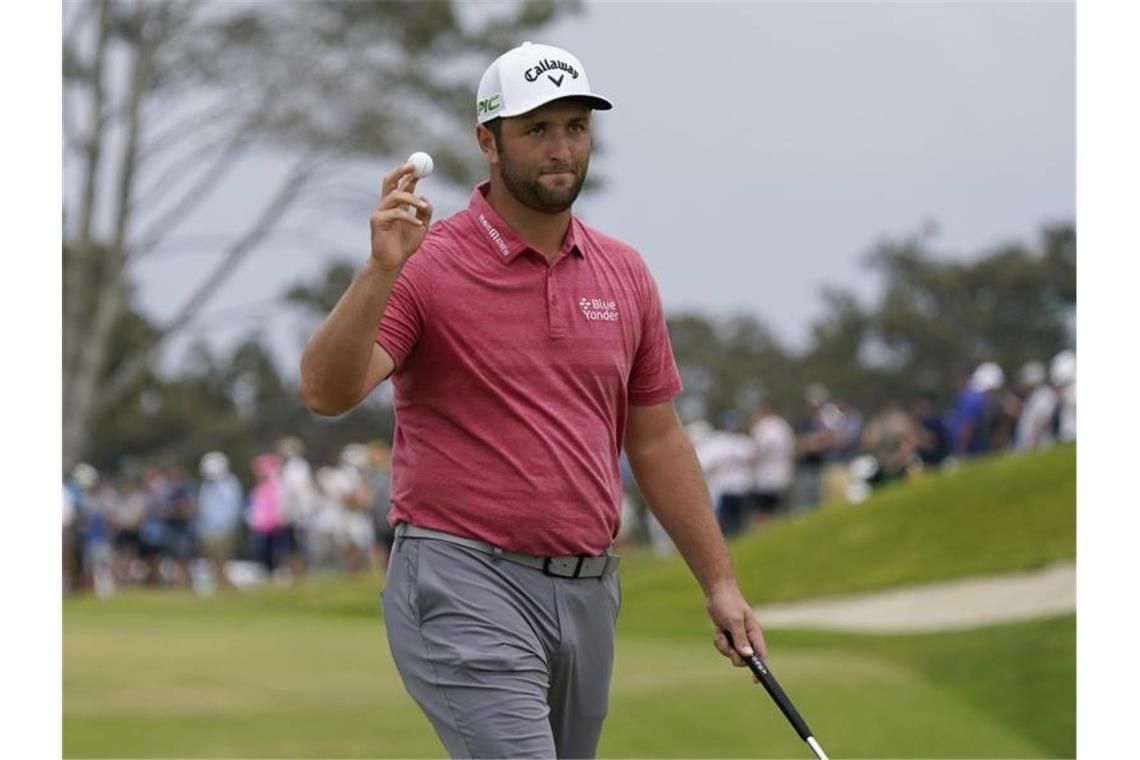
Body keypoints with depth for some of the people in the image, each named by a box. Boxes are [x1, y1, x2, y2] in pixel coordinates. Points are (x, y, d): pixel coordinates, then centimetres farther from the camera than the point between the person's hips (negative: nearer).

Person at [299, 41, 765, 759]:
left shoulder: (624, 273, 12)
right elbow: (327, 391, -20)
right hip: (467, 589, -7)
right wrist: (382, 270, -33)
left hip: (588, 590, 7)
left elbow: (656, 440, 19)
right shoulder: (425, 265, -7)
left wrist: (719, 581, 16)